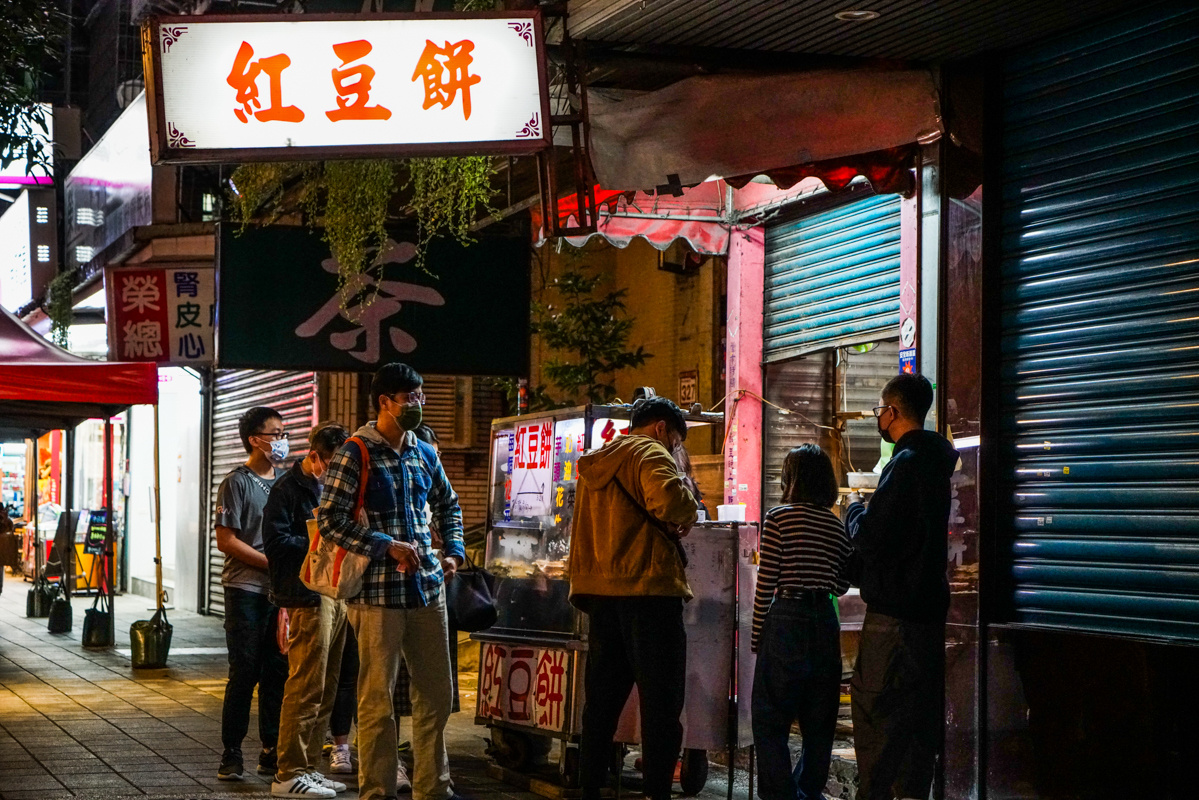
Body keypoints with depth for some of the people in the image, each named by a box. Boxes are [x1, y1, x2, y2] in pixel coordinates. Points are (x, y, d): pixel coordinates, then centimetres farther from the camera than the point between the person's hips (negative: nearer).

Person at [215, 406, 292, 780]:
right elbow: (226, 540, -10)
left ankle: (271, 751, 12)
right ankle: (231, 753, 2)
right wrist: (272, 563, -13)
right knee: (245, 672, -5)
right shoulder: (237, 483, -4)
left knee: (277, 672, 5)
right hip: (245, 591, -6)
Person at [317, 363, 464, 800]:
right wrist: (388, 546, -17)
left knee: (437, 693, 10)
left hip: (427, 587, 6)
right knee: (377, 698, -1)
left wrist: (454, 552, 12)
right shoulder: (355, 454, -7)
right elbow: (329, 519, -13)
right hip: (378, 593, -6)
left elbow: (448, 506, 27)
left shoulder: (424, 454, 12)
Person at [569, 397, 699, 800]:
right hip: (647, 590, -8)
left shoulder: (594, 464, 22)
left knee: (601, 702, 13)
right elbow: (668, 500, -24)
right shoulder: (649, 453, -6)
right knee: (661, 703, -3)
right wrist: (688, 515, -6)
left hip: (600, 594, 8)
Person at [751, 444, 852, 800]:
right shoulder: (837, 525, 7)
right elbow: (842, 584, 10)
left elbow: (765, 583, -7)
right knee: (819, 723, 13)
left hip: (785, 622, -5)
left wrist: (756, 636, 0)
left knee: (770, 720, 1)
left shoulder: (778, 518, -6)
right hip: (825, 624, 5)